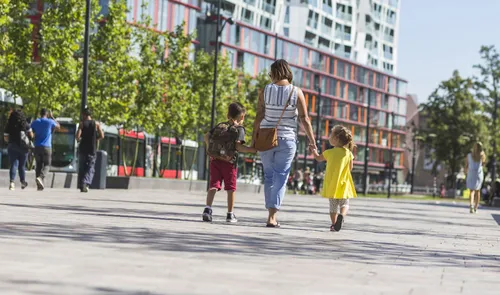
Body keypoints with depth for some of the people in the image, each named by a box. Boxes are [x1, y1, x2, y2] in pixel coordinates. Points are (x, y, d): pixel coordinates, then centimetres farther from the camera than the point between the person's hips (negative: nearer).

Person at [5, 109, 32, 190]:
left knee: (13, 165, -1)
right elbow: (31, 136, -1)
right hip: (23, 147, -1)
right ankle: (23, 182, 23)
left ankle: (12, 182, -18)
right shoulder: (25, 124, -3)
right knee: (22, 165, 12)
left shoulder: (9, 126, 1)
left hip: (11, 146, 1)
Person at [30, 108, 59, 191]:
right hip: (47, 147, -3)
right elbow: (58, 126, 16)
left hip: (37, 147, 3)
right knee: (47, 164, 2)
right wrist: (52, 117, 23)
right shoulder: (50, 122, -3)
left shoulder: (35, 122, 6)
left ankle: (40, 185, 4)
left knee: (39, 165, 9)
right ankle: (40, 177, -25)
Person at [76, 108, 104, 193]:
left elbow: (78, 136, -12)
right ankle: (86, 183, -20)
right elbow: (101, 136, -4)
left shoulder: (82, 124, -2)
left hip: (83, 149, 0)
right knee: (90, 168, 2)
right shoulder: (96, 124, 2)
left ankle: (81, 186, 10)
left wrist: (79, 140, 9)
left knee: (82, 168, 10)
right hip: (92, 150, 0)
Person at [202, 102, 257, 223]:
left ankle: (208, 208, -19)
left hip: (215, 159, 4)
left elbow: (207, 136, 9)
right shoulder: (239, 129, -3)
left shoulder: (220, 125, 13)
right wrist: (253, 150, -19)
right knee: (230, 188, 7)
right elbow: (238, 146, -17)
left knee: (213, 185, 0)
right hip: (230, 162, -4)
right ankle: (230, 214, 13)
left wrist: (208, 146, 20)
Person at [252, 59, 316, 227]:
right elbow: (304, 119, -7)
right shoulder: (296, 92, -4)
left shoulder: (266, 91, -3)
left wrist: (253, 139, 2)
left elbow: (259, 117, -4)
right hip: (287, 139, -1)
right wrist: (312, 141, -1)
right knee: (280, 178, 0)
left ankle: (271, 213, 17)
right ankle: (272, 218, -7)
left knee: (269, 177, 14)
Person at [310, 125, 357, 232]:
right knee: (345, 204, 9)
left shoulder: (329, 152, -7)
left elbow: (319, 158, 12)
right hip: (344, 184, 0)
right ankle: (342, 215, -20)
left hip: (332, 185, 0)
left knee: (333, 206, 13)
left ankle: (334, 224, 12)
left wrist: (314, 151, 30)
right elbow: (350, 168, 2)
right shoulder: (348, 153, -6)